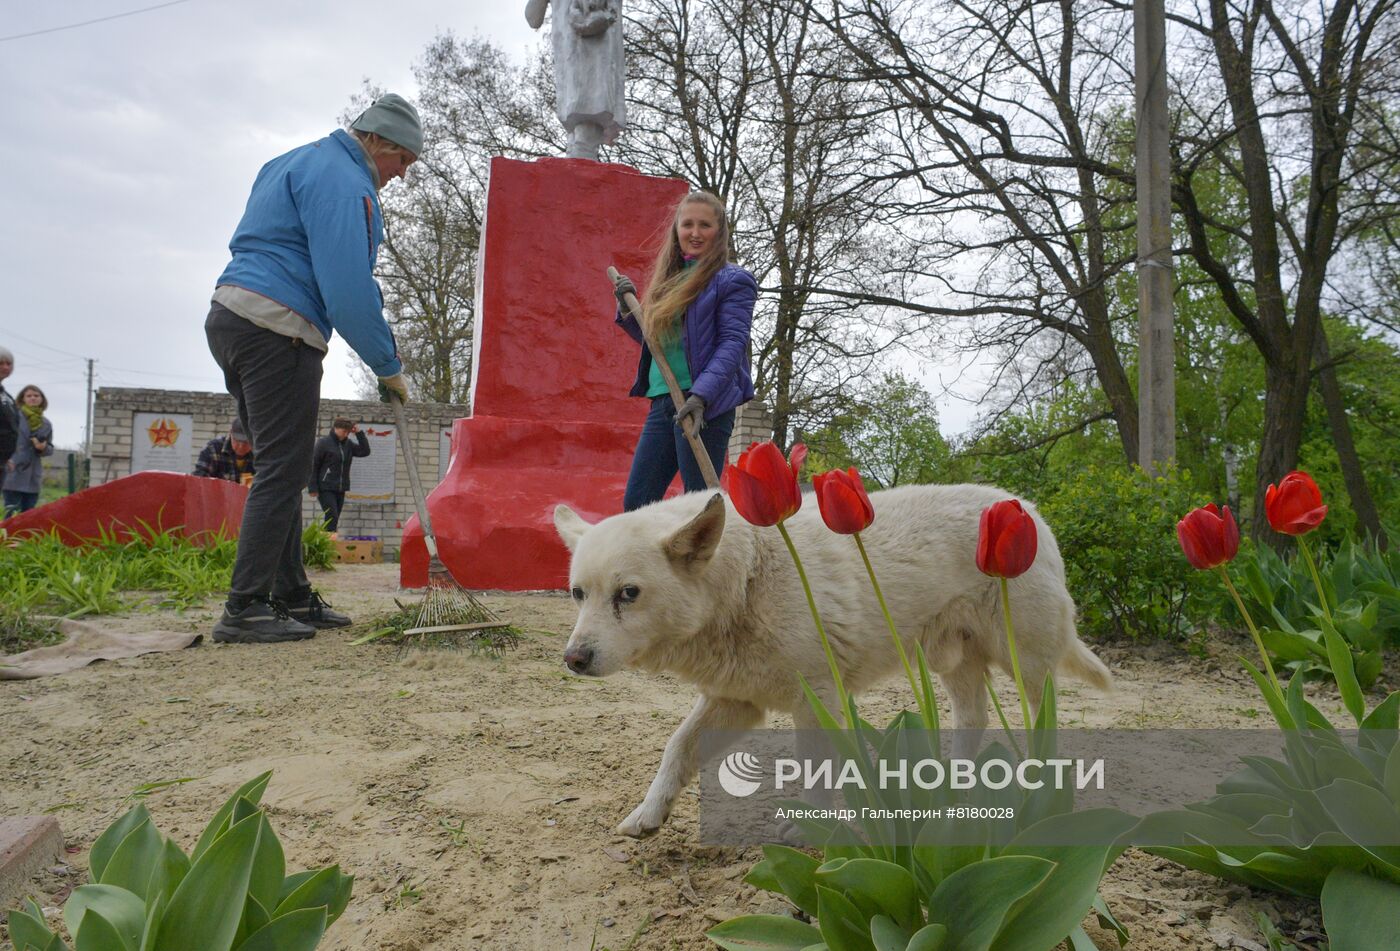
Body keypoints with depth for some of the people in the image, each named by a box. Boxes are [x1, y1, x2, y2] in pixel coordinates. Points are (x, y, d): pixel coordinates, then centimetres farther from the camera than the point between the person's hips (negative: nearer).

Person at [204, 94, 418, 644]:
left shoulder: (296, 162, 25)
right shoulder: (343, 180, -9)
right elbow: (349, 288, -17)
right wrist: (387, 366, -10)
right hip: (276, 330, -10)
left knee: (282, 469, 11)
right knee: (283, 470, -8)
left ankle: (292, 597, 17)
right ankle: (245, 609, -6)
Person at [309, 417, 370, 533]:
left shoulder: (347, 444, 10)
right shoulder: (323, 442, -6)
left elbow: (365, 451, 4)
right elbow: (313, 465, -7)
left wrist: (359, 433, -2)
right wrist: (313, 488, -11)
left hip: (341, 489, 6)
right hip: (326, 489, -6)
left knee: (334, 519, 6)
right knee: (332, 518, -14)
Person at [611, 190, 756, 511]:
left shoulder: (732, 280, -2)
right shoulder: (670, 280, 19)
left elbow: (732, 344, -13)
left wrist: (701, 395, -24)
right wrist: (627, 310, 10)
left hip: (704, 407, -8)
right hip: (662, 403, 8)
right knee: (635, 503, 7)